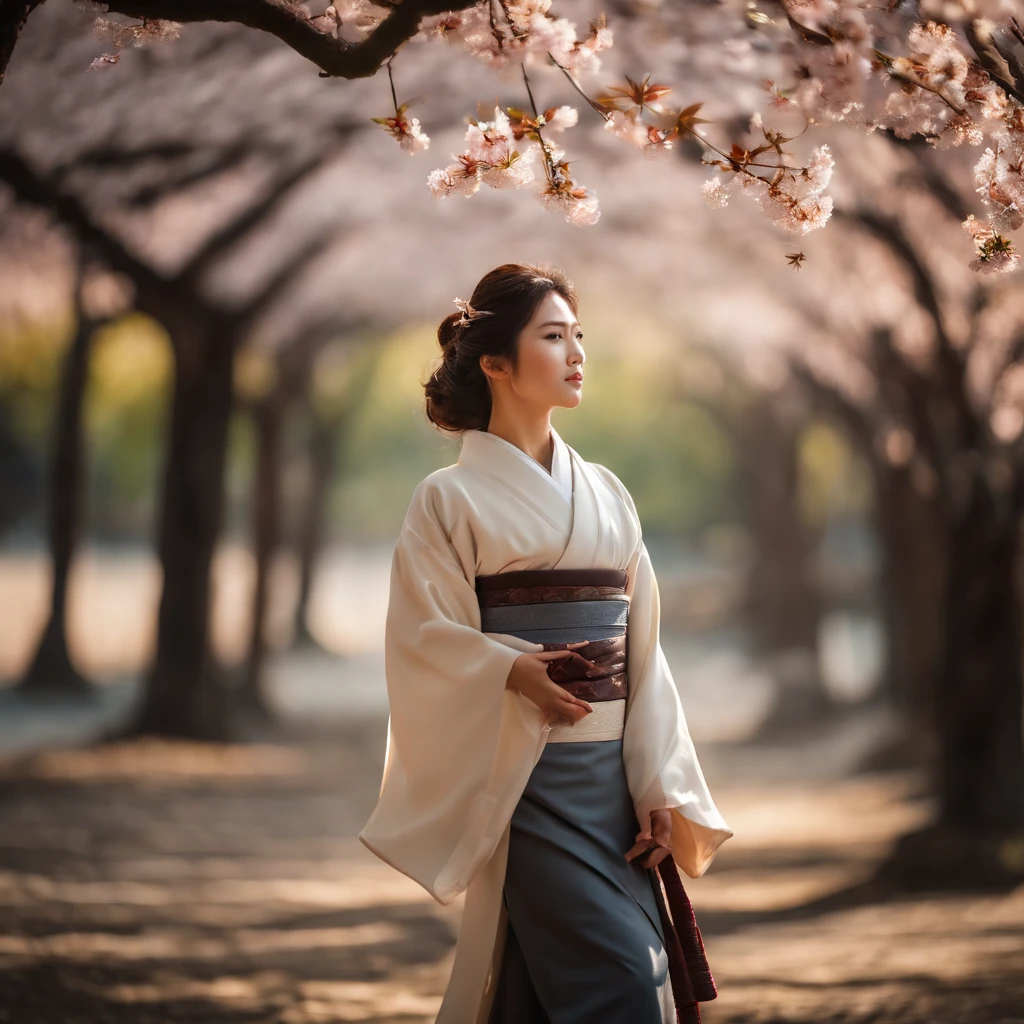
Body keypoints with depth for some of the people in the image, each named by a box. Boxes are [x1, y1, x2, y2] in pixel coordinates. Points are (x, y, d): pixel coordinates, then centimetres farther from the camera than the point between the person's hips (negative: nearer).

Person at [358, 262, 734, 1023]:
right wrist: (511, 671, -24)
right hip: (524, 778, -5)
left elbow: (641, 652, 10)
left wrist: (660, 788, 2)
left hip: (612, 778, 5)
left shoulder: (606, 494, 13)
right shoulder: (451, 498, -1)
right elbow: (423, 638, -6)